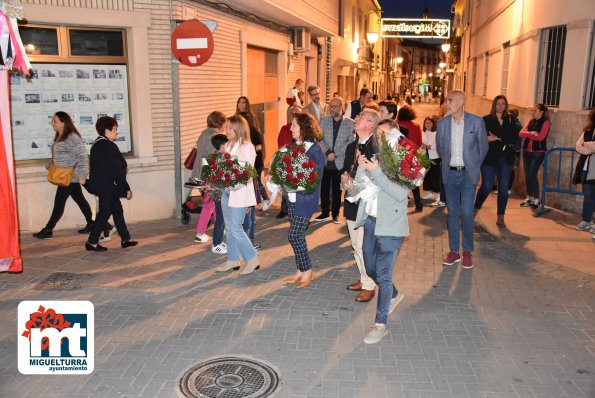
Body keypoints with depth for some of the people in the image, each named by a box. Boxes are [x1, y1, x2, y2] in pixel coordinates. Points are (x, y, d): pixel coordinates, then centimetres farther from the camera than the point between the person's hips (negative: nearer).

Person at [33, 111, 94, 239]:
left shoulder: (72, 137, -19)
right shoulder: (59, 137, 10)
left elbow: (83, 156, -22)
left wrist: (82, 175, -24)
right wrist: (50, 164, 6)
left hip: (70, 176, -9)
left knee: (59, 202, -3)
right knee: (79, 199, 14)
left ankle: (48, 230, 4)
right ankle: (91, 224, 23)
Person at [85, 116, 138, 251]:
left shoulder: (97, 144, 12)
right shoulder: (108, 146, -19)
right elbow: (116, 170, -20)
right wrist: (127, 189, -15)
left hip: (102, 185, 10)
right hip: (107, 187, -10)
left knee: (117, 211, 14)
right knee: (104, 213, -1)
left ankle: (126, 239, 20)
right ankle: (92, 242, 6)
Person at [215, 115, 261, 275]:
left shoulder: (247, 147, -10)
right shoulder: (228, 145, 12)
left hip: (239, 192, -8)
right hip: (226, 191, 8)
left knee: (236, 228, -6)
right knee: (229, 228, 13)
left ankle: (252, 260, 8)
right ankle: (233, 260, 25)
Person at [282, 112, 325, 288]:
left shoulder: (315, 150, -13)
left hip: (305, 199, -7)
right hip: (292, 198, 7)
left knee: (295, 236, -6)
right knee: (297, 236, 12)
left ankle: (307, 271, 11)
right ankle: (301, 271, 24)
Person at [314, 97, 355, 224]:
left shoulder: (350, 123, -1)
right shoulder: (324, 120, 6)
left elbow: (350, 142, -7)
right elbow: (319, 138, 0)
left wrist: (336, 154, -15)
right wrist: (328, 152, -14)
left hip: (340, 162, -2)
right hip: (325, 160, 2)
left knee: (337, 189, 8)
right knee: (324, 188, 8)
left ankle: (335, 213, 20)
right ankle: (325, 212, 21)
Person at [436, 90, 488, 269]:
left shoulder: (476, 121, -7)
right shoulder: (442, 123, 0)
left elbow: (483, 147, 4)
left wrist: (474, 166, 8)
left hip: (468, 174, -2)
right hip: (450, 174, 3)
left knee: (466, 213, -4)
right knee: (453, 213, 8)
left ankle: (467, 251, 12)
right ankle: (454, 251, 17)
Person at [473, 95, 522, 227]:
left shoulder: (511, 120, 8)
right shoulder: (486, 119, -1)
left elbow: (514, 138, -3)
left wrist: (497, 139, -14)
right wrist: (505, 141, -13)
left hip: (506, 158, 3)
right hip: (490, 157, -3)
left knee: (503, 188, 4)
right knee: (487, 186, -2)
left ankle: (500, 217, 13)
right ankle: (475, 210, 21)